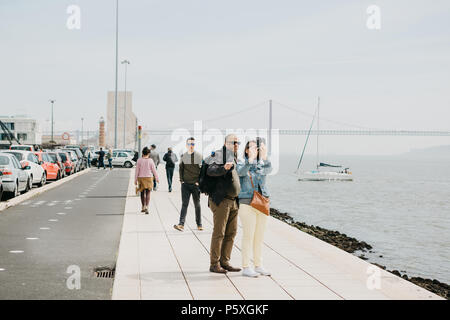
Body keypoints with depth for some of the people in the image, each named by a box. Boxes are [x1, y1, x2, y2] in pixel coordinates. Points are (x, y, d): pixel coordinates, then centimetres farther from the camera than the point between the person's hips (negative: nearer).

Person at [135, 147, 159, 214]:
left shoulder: (139, 160, -5)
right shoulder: (150, 160, -6)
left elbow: (137, 171, -4)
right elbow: (154, 170, -2)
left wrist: (135, 180, 2)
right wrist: (157, 178, 10)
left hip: (141, 178, 1)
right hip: (149, 178, -1)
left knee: (142, 193, 16)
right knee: (148, 194, 1)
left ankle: (143, 207, 24)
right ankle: (146, 207, -16)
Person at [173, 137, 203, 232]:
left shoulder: (199, 156, 1)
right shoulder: (183, 156, 7)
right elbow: (181, 169, 11)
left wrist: (199, 181, -7)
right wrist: (181, 180, 1)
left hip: (196, 184, -1)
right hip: (185, 184, 1)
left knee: (197, 204, 8)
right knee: (184, 204, -6)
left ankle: (199, 224, 17)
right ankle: (181, 224, -13)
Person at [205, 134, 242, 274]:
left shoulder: (235, 159, 21)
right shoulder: (218, 155, -7)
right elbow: (210, 171, -24)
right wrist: (224, 168, -40)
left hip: (233, 201, 9)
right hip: (221, 200, -9)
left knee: (231, 233, 9)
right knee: (219, 233, -6)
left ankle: (224, 262, 17)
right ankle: (214, 264, 0)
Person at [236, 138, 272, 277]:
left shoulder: (262, 164, 9)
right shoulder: (242, 163, 0)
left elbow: (268, 170, -14)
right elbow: (241, 172, -23)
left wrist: (264, 158, -32)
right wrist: (250, 159, -38)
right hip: (247, 203, -5)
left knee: (260, 236, 8)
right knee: (248, 236, -6)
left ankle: (258, 265, 16)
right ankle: (246, 267, -2)